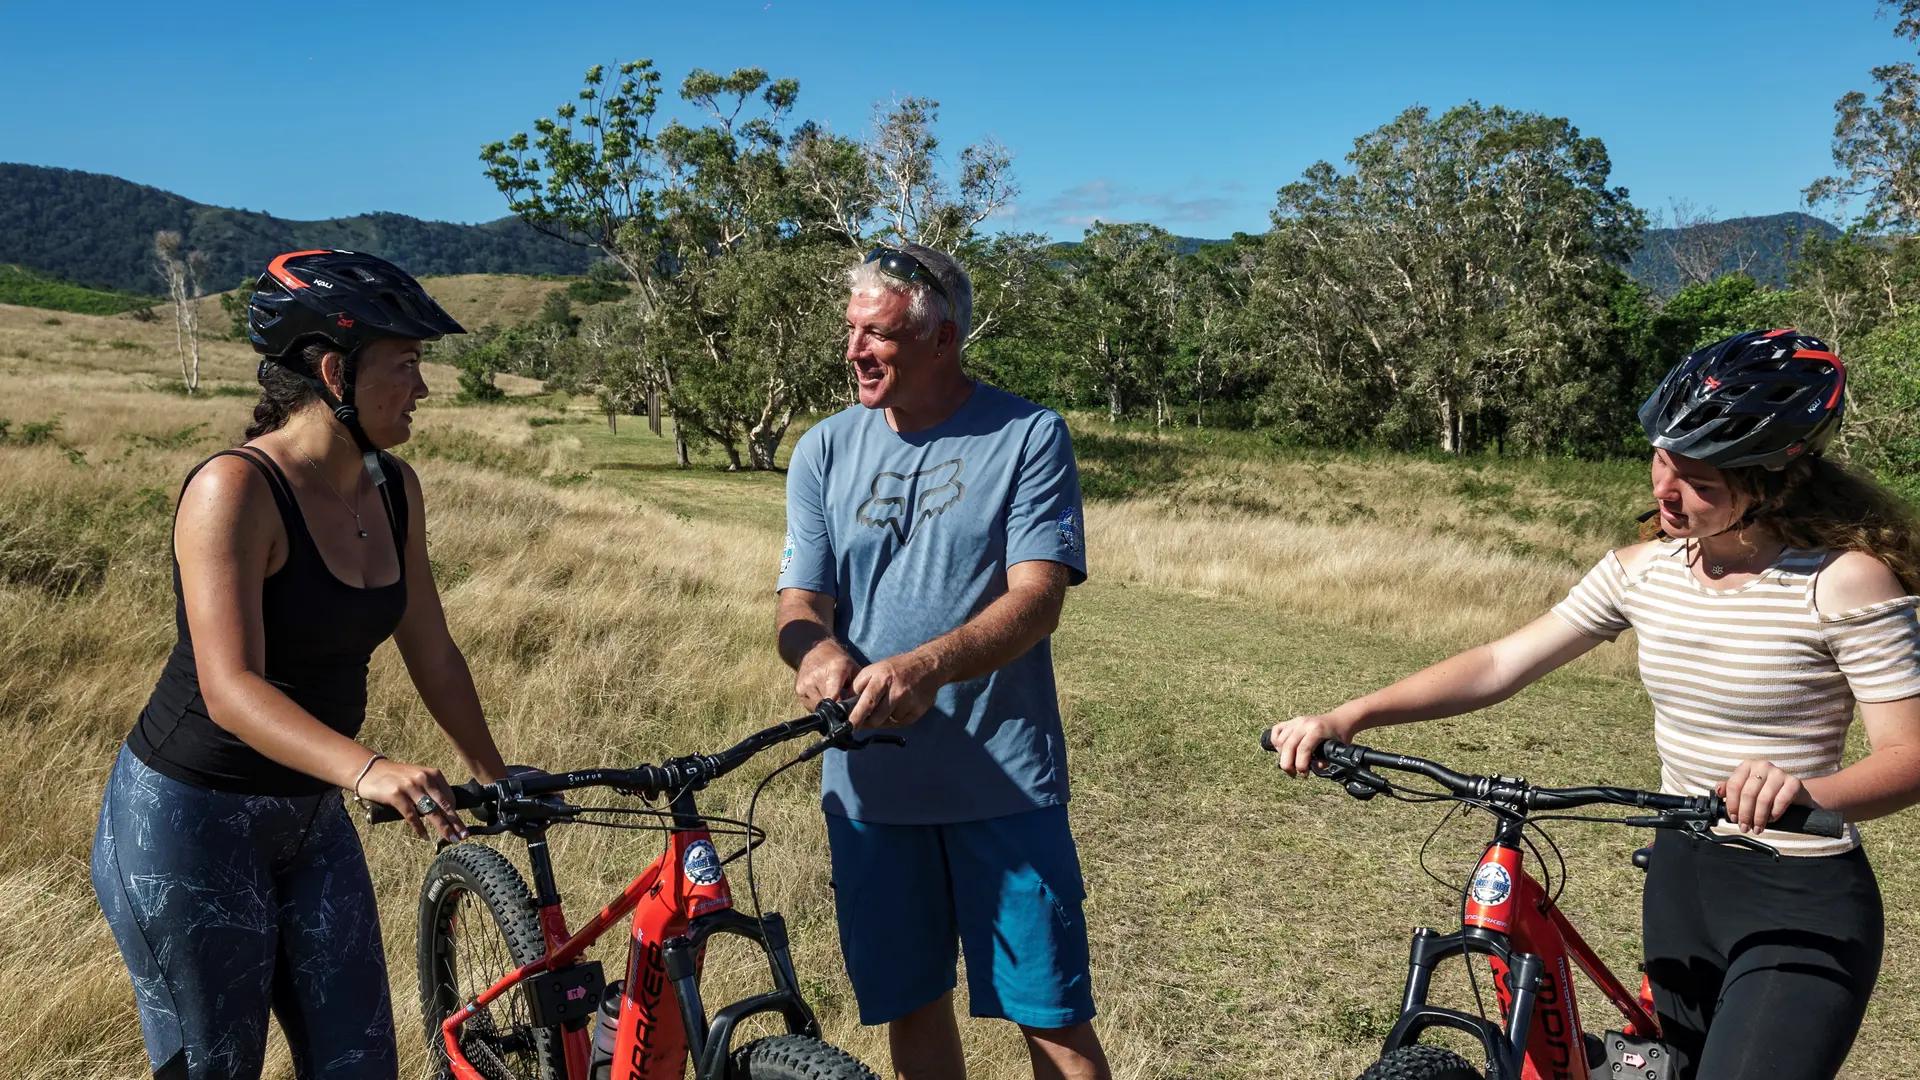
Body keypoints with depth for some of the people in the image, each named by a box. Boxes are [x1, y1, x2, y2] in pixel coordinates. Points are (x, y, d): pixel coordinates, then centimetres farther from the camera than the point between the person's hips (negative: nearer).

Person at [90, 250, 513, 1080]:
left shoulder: (393, 489, -1)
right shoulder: (235, 488, -22)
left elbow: (430, 653, 7)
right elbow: (230, 688, -31)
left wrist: (497, 777, 9)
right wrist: (368, 770, -45)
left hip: (309, 819, 7)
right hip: (188, 821, -7)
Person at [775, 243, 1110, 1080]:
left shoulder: (1027, 438, -4)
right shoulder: (825, 452, 6)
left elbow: (1036, 599, -14)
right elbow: (799, 605, 1)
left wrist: (926, 666, -33)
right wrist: (822, 652, -25)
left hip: (1003, 782, -3)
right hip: (869, 785, 3)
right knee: (911, 1005, 15)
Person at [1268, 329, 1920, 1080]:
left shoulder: (1845, 582, -16)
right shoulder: (1642, 570, -2)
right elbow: (1502, 663, -4)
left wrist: (1805, 792, -39)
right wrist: (1347, 718, -15)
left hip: (1803, 905, -5)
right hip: (1681, 877, 6)